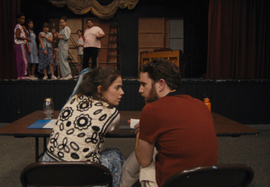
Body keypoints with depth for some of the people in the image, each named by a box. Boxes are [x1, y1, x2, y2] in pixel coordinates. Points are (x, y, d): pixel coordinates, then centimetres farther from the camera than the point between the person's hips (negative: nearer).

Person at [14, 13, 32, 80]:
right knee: (25, 60, -8)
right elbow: (17, 36, -19)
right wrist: (26, 38, -19)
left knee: (19, 61, 7)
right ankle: (23, 75, -9)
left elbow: (25, 35, 18)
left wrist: (24, 30, 8)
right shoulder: (18, 27, -9)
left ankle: (19, 76, 8)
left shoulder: (21, 27, 20)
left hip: (18, 45, 10)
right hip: (20, 45, -10)